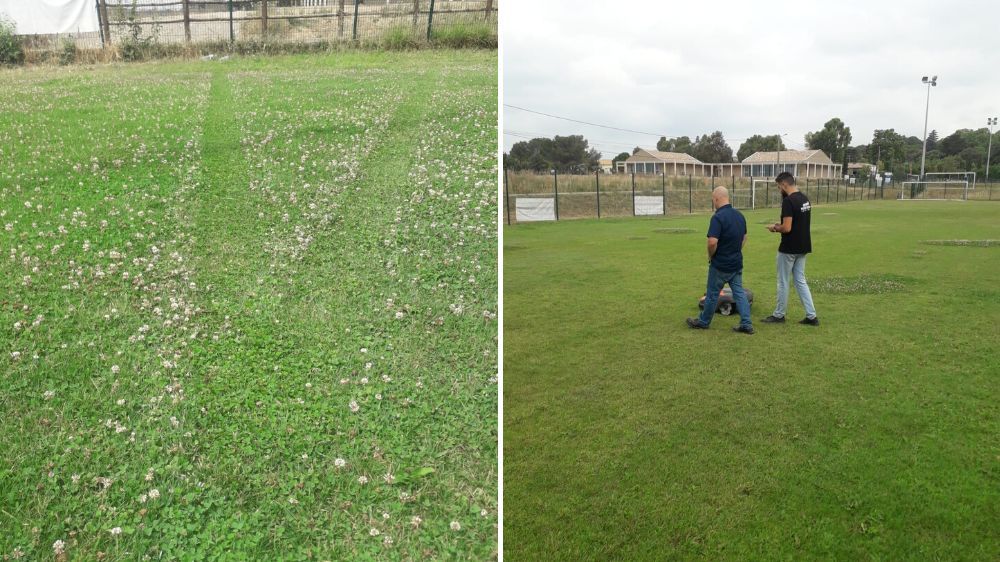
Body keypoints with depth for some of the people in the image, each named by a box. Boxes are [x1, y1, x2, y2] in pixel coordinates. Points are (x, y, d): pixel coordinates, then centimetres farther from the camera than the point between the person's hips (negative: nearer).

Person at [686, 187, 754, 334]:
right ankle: (746, 324, 6)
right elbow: (744, 237, 16)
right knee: (739, 292, 10)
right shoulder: (739, 215, 5)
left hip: (720, 265, -7)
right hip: (737, 263, 7)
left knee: (712, 294, 7)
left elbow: (712, 242, -29)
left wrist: (710, 256, -11)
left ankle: (703, 322, 22)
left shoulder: (718, 217, -22)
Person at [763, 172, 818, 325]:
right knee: (800, 281, 13)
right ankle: (811, 316, 11)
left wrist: (775, 228, -6)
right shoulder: (804, 198, 10)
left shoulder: (788, 201, -21)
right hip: (803, 247, 9)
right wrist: (781, 225, 16)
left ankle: (779, 315, 15)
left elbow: (787, 228, -25)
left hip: (789, 249, -9)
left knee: (783, 282, 4)